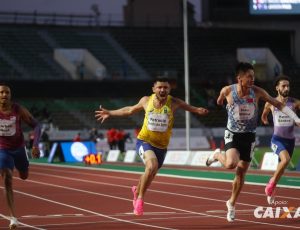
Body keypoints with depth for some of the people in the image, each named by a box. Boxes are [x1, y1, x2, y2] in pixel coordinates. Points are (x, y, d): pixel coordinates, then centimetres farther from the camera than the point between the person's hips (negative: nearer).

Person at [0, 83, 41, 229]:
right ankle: (13, 217, -13)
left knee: (24, 176, 21)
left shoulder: (19, 110, -18)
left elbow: (36, 126, -14)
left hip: (18, 148, 2)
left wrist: (35, 144, -28)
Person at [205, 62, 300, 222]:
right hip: (233, 134, -2)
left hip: (249, 136, 2)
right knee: (231, 164, -28)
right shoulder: (227, 91, -15)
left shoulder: (257, 92, -11)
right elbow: (219, 101, 9)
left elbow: (278, 104, -8)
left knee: (241, 173, 9)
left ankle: (231, 203, 30)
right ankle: (217, 155, 7)